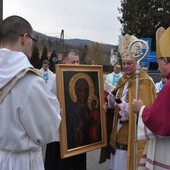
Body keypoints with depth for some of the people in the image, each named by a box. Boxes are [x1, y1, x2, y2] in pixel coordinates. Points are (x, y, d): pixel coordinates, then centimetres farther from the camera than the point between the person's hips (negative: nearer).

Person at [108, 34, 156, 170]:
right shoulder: (123, 80, 11)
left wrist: (128, 109, -24)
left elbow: (147, 109, -16)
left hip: (134, 133, -7)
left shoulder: (145, 82, -13)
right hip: (121, 130, 7)